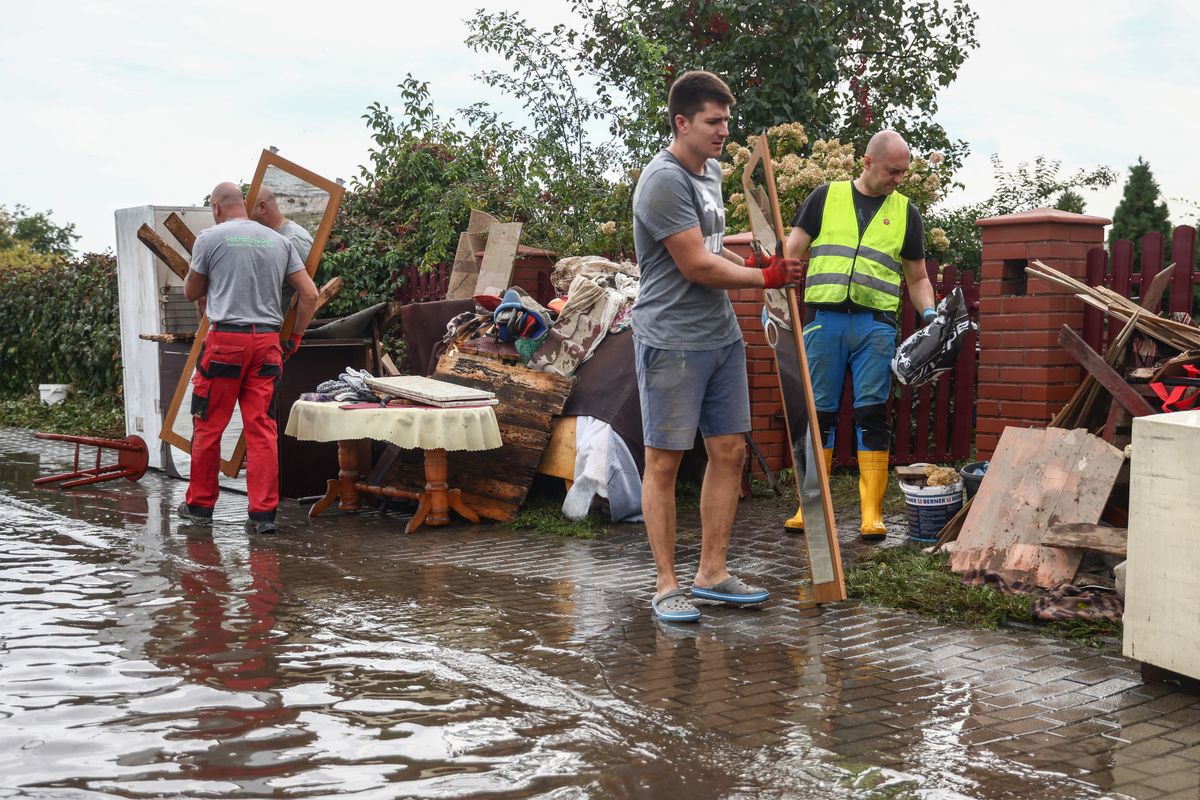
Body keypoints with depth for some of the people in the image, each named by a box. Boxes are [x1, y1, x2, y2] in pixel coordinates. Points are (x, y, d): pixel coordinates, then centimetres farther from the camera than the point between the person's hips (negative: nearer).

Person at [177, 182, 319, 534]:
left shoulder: (210, 238, 1)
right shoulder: (279, 241, 11)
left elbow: (191, 292, 13)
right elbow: (310, 294, 8)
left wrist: (193, 272, 34)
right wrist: (295, 338, 17)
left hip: (225, 338, -3)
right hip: (267, 342, 3)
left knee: (208, 426, 8)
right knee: (262, 427, 3)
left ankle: (199, 505, 18)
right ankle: (263, 513, 1)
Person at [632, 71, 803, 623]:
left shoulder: (711, 170, 15)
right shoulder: (665, 181, -14)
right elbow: (696, 266, -17)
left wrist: (753, 263, 12)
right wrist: (765, 278, -7)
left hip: (721, 334, 9)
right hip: (671, 340, -9)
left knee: (729, 451, 9)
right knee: (664, 460, -2)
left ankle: (712, 575, 18)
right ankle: (666, 586, 6)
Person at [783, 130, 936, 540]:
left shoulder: (906, 212, 14)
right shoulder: (826, 197, 10)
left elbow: (917, 277, 18)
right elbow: (793, 252, 7)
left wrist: (929, 313, 0)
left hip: (876, 325, 1)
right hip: (824, 318, 0)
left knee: (872, 415, -4)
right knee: (819, 414, 3)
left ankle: (872, 512, 0)